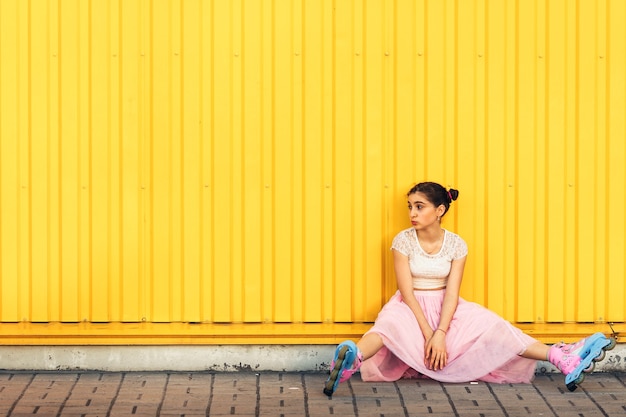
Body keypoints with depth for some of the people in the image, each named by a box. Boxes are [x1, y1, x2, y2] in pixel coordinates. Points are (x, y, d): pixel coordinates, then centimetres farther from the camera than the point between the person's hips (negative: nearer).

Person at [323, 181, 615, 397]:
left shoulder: (456, 244, -4)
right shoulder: (403, 241, -10)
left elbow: (452, 292, -11)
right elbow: (407, 291, -15)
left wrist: (440, 333, -24)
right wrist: (427, 333, -23)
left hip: (446, 308, 3)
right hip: (411, 307, -3)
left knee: (490, 324, -18)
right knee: (390, 323, -36)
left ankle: (562, 359, -28)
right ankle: (353, 359, -69)